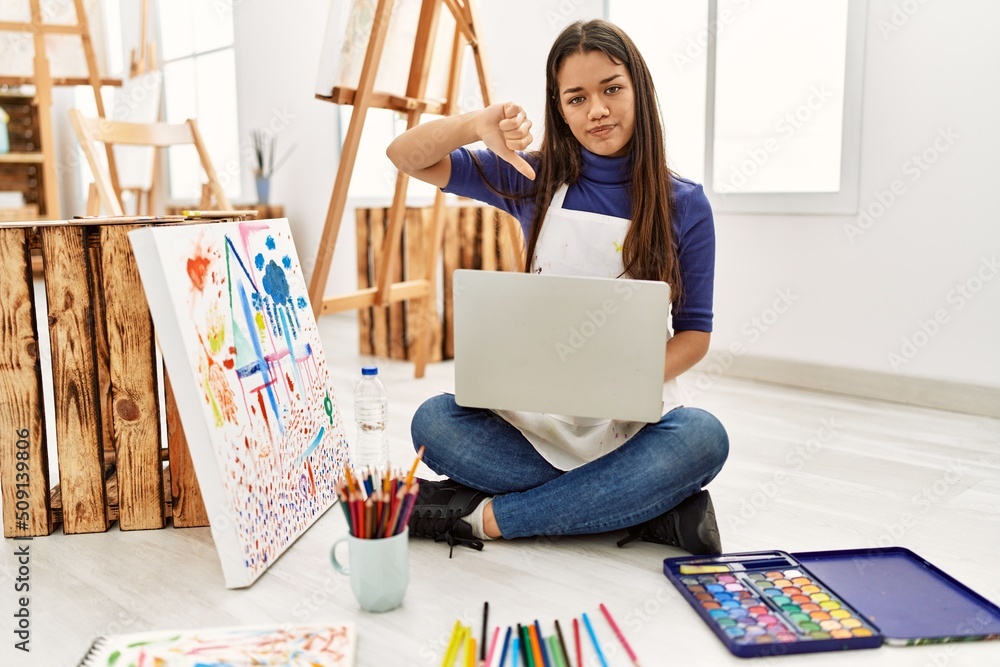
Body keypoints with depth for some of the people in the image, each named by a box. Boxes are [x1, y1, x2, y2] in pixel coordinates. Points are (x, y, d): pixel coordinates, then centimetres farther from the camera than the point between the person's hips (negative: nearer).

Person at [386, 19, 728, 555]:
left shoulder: (684, 205, 0)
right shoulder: (536, 180, 3)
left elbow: (695, 332, 2)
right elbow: (404, 156, 0)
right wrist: (477, 125, -20)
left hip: (634, 424, -1)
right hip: (534, 416, 1)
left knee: (702, 437, -32)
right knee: (433, 422, -24)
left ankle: (489, 517, -23)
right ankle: (658, 512, -22)